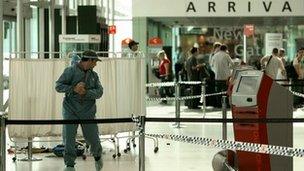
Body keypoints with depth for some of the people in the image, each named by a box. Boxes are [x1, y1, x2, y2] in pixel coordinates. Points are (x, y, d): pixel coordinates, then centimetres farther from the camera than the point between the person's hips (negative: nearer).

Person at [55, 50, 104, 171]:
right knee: (68, 136, -9)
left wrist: (85, 92, -20)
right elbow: (58, 86, -10)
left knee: (92, 137, 7)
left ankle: (97, 155, 38)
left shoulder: (94, 75, 8)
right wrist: (73, 89, -24)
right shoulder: (70, 71, -4)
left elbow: (99, 92, -3)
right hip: (71, 110, -3)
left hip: (87, 112, 3)